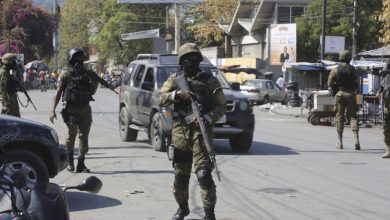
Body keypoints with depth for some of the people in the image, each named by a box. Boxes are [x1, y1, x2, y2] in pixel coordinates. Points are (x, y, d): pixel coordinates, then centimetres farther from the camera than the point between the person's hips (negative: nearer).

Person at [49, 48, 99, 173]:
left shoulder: (87, 73, 13)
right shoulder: (67, 74, 0)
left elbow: (92, 92, 20)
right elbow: (58, 92, -1)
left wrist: (96, 82, 2)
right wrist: (53, 110, -8)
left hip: (85, 109, 4)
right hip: (71, 110, -4)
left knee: (84, 136, 2)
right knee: (71, 135, -5)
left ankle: (81, 164, 7)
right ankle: (69, 160, 17)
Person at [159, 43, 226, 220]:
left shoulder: (209, 80, 4)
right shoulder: (175, 79, 11)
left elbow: (221, 106, 2)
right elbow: (161, 98, 1)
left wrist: (208, 117, -15)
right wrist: (176, 94, -16)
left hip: (201, 131, -3)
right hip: (180, 132, 3)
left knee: (204, 174, -13)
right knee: (180, 175, 12)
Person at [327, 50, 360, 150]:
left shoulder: (335, 70, -3)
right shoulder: (353, 70, 0)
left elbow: (330, 84, -1)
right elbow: (356, 83, 2)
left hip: (340, 94, -1)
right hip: (351, 94, 1)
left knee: (339, 117, 6)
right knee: (353, 116, 5)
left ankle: (340, 142, 7)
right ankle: (356, 139, -12)